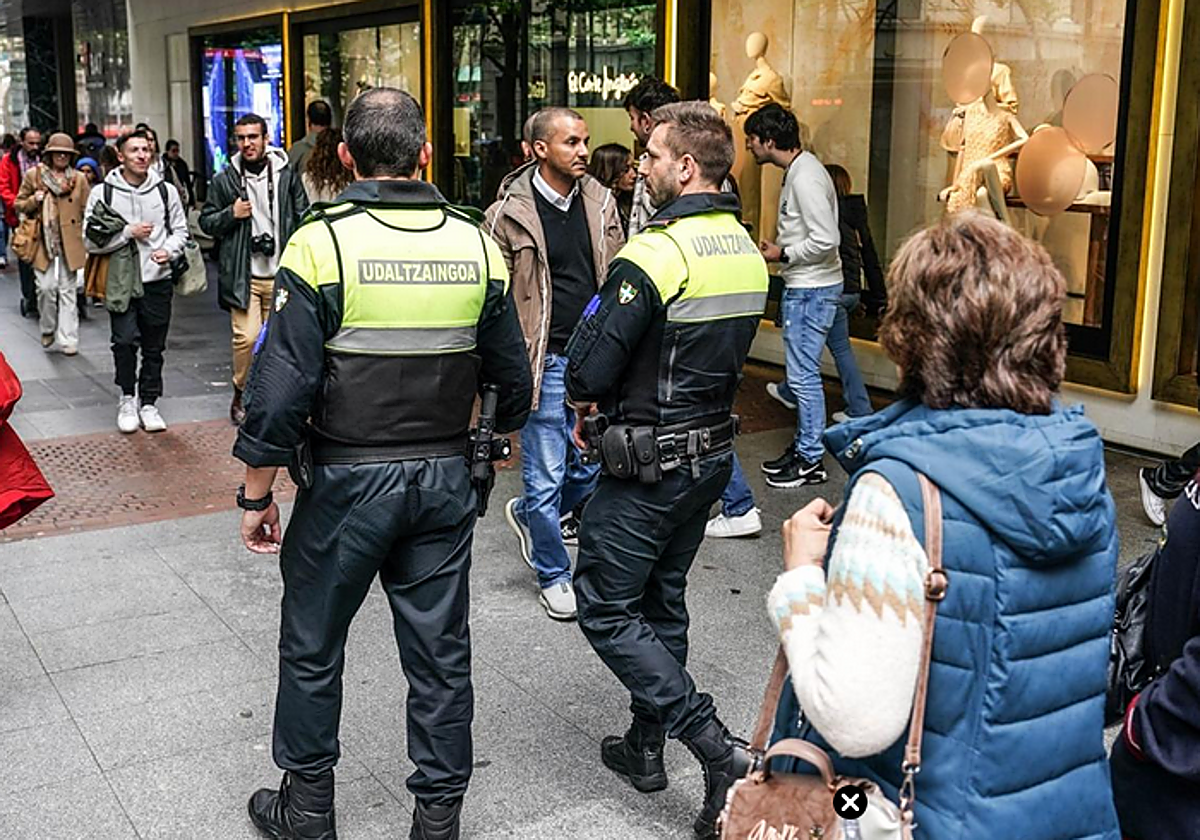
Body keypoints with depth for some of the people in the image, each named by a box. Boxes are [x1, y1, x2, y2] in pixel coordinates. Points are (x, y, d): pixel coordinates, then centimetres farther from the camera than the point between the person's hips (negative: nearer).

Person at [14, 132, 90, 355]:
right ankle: (48, 329, 19)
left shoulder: (79, 178, 5)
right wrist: (36, 199, -10)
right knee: (46, 287, -7)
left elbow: (87, 213, 7)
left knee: (67, 291, 2)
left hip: (70, 243, 0)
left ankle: (68, 340, 7)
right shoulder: (33, 175, 5)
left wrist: (88, 244, 1)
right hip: (43, 242, 0)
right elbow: (19, 204, 11)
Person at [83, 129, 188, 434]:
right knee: (125, 341, -13)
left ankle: (148, 403, 22)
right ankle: (127, 399, 7)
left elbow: (180, 230, 15)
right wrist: (128, 233, -11)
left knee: (154, 347, 8)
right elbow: (90, 240, -1)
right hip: (121, 281, -2)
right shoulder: (103, 193, 0)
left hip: (158, 280, 2)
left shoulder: (166, 191, 6)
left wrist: (169, 250, -5)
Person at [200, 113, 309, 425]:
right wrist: (231, 214, -10)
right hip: (243, 274, -1)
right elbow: (206, 221, 10)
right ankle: (240, 395, 8)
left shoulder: (287, 175, 4)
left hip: (280, 273, 2)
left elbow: (303, 217, 9)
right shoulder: (224, 180, 3)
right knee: (246, 337, -12)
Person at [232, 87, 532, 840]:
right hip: (446, 480, 3)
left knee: (313, 649, 16)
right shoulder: (476, 244, -2)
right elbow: (513, 382, 4)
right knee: (440, 653, 13)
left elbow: (281, 390, -16)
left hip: (347, 481, -3)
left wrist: (257, 496, -4)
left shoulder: (322, 243, -14)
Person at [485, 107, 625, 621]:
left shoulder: (600, 203, 6)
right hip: (545, 362, -5)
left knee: (595, 466, 11)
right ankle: (553, 576, 22)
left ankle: (529, 514, 39)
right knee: (546, 476, 3)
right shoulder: (509, 213, -8)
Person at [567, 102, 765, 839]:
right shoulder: (747, 251, 5)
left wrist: (589, 398, 2)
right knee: (663, 599, 20)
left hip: (651, 463, -8)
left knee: (606, 610, 3)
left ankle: (721, 751, -3)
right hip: (714, 452, 8)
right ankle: (646, 746, 33)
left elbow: (589, 372, -23)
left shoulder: (656, 253, -22)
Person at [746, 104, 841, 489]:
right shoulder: (796, 171, 12)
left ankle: (810, 461, 7)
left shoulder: (806, 177, -20)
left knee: (803, 373, -3)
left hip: (813, 289, -11)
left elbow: (826, 240, -26)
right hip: (802, 287, 11)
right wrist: (778, 248, 9)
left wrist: (783, 255, -15)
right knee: (801, 370, 17)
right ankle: (803, 446, 28)